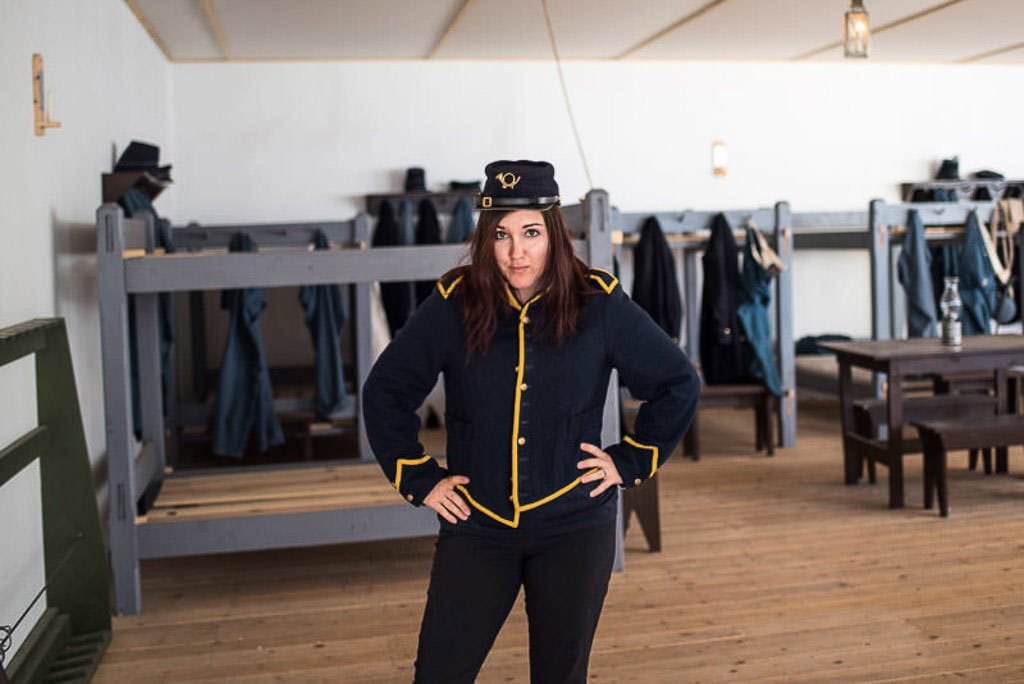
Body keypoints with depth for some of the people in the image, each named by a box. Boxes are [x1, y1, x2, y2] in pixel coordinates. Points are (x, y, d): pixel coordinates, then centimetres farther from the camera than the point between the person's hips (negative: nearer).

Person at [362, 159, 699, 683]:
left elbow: (679, 386, 5)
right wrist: (417, 479, 2)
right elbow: (385, 390, 7)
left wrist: (630, 462, 0)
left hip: (574, 527, 0)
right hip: (476, 526, 1)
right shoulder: (452, 305, -5)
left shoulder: (600, 305, -5)